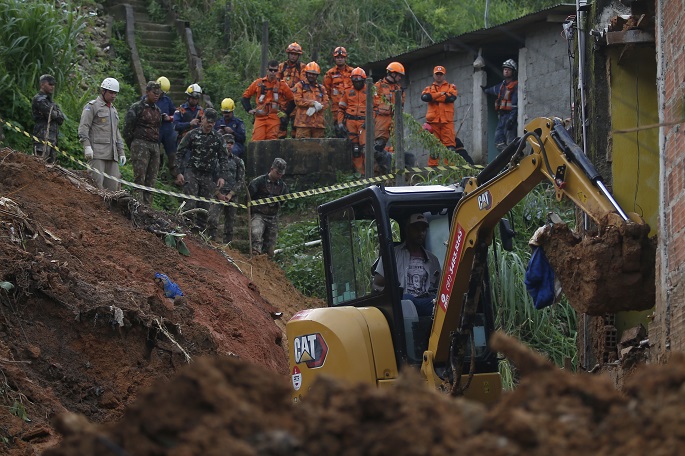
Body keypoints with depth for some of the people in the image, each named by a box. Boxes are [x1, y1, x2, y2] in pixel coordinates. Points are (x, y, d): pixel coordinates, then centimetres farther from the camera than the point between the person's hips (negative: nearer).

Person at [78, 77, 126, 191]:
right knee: (97, 182, -16)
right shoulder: (92, 106, 2)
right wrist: (87, 145, -20)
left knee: (113, 185, -2)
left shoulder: (114, 110, 26)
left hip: (112, 154, 7)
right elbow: (83, 127, -7)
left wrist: (121, 152, 23)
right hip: (97, 152, -7)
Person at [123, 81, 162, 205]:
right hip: (140, 144, -7)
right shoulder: (137, 107, 0)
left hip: (154, 147, 7)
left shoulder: (157, 110, 20)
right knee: (139, 177, -15)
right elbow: (127, 128, -1)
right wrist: (132, 147, -2)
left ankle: (148, 204, 3)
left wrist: (157, 146, 16)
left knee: (151, 180, 2)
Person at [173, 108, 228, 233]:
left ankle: (200, 231, 8)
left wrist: (222, 176, -2)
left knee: (205, 207, 1)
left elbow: (224, 158, 8)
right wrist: (179, 172, -7)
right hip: (191, 172, -2)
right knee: (190, 204, -14)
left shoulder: (218, 137, 5)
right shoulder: (192, 134, -1)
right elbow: (180, 153, 2)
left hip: (208, 176, 2)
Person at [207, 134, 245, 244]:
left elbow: (241, 181, 7)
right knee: (212, 219, -21)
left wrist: (230, 195, -5)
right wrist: (218, 194, -8)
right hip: (218, 194, -2)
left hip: (232, 196, 3)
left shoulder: (238, 161, 12)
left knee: (229, 224, 3)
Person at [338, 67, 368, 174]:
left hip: (363, 122, -3)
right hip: (350, 122, 3)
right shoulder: (348, 92, 14)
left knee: (365, 147, -15)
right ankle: (359, 171, 6)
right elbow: (341, 108, 16)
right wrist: (340, 122, 6)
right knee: (355, 148, 1)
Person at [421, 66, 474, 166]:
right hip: (433, 121, 1)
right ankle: (432, 165, -3)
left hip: (447, 121, -1)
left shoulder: (451, 87, 16)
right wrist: (441, 94, -5)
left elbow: (451, 97, -6)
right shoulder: (429, 89, 20)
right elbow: (424, 97, -4)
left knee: (449, 144, -8)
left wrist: (433, 97, -2)